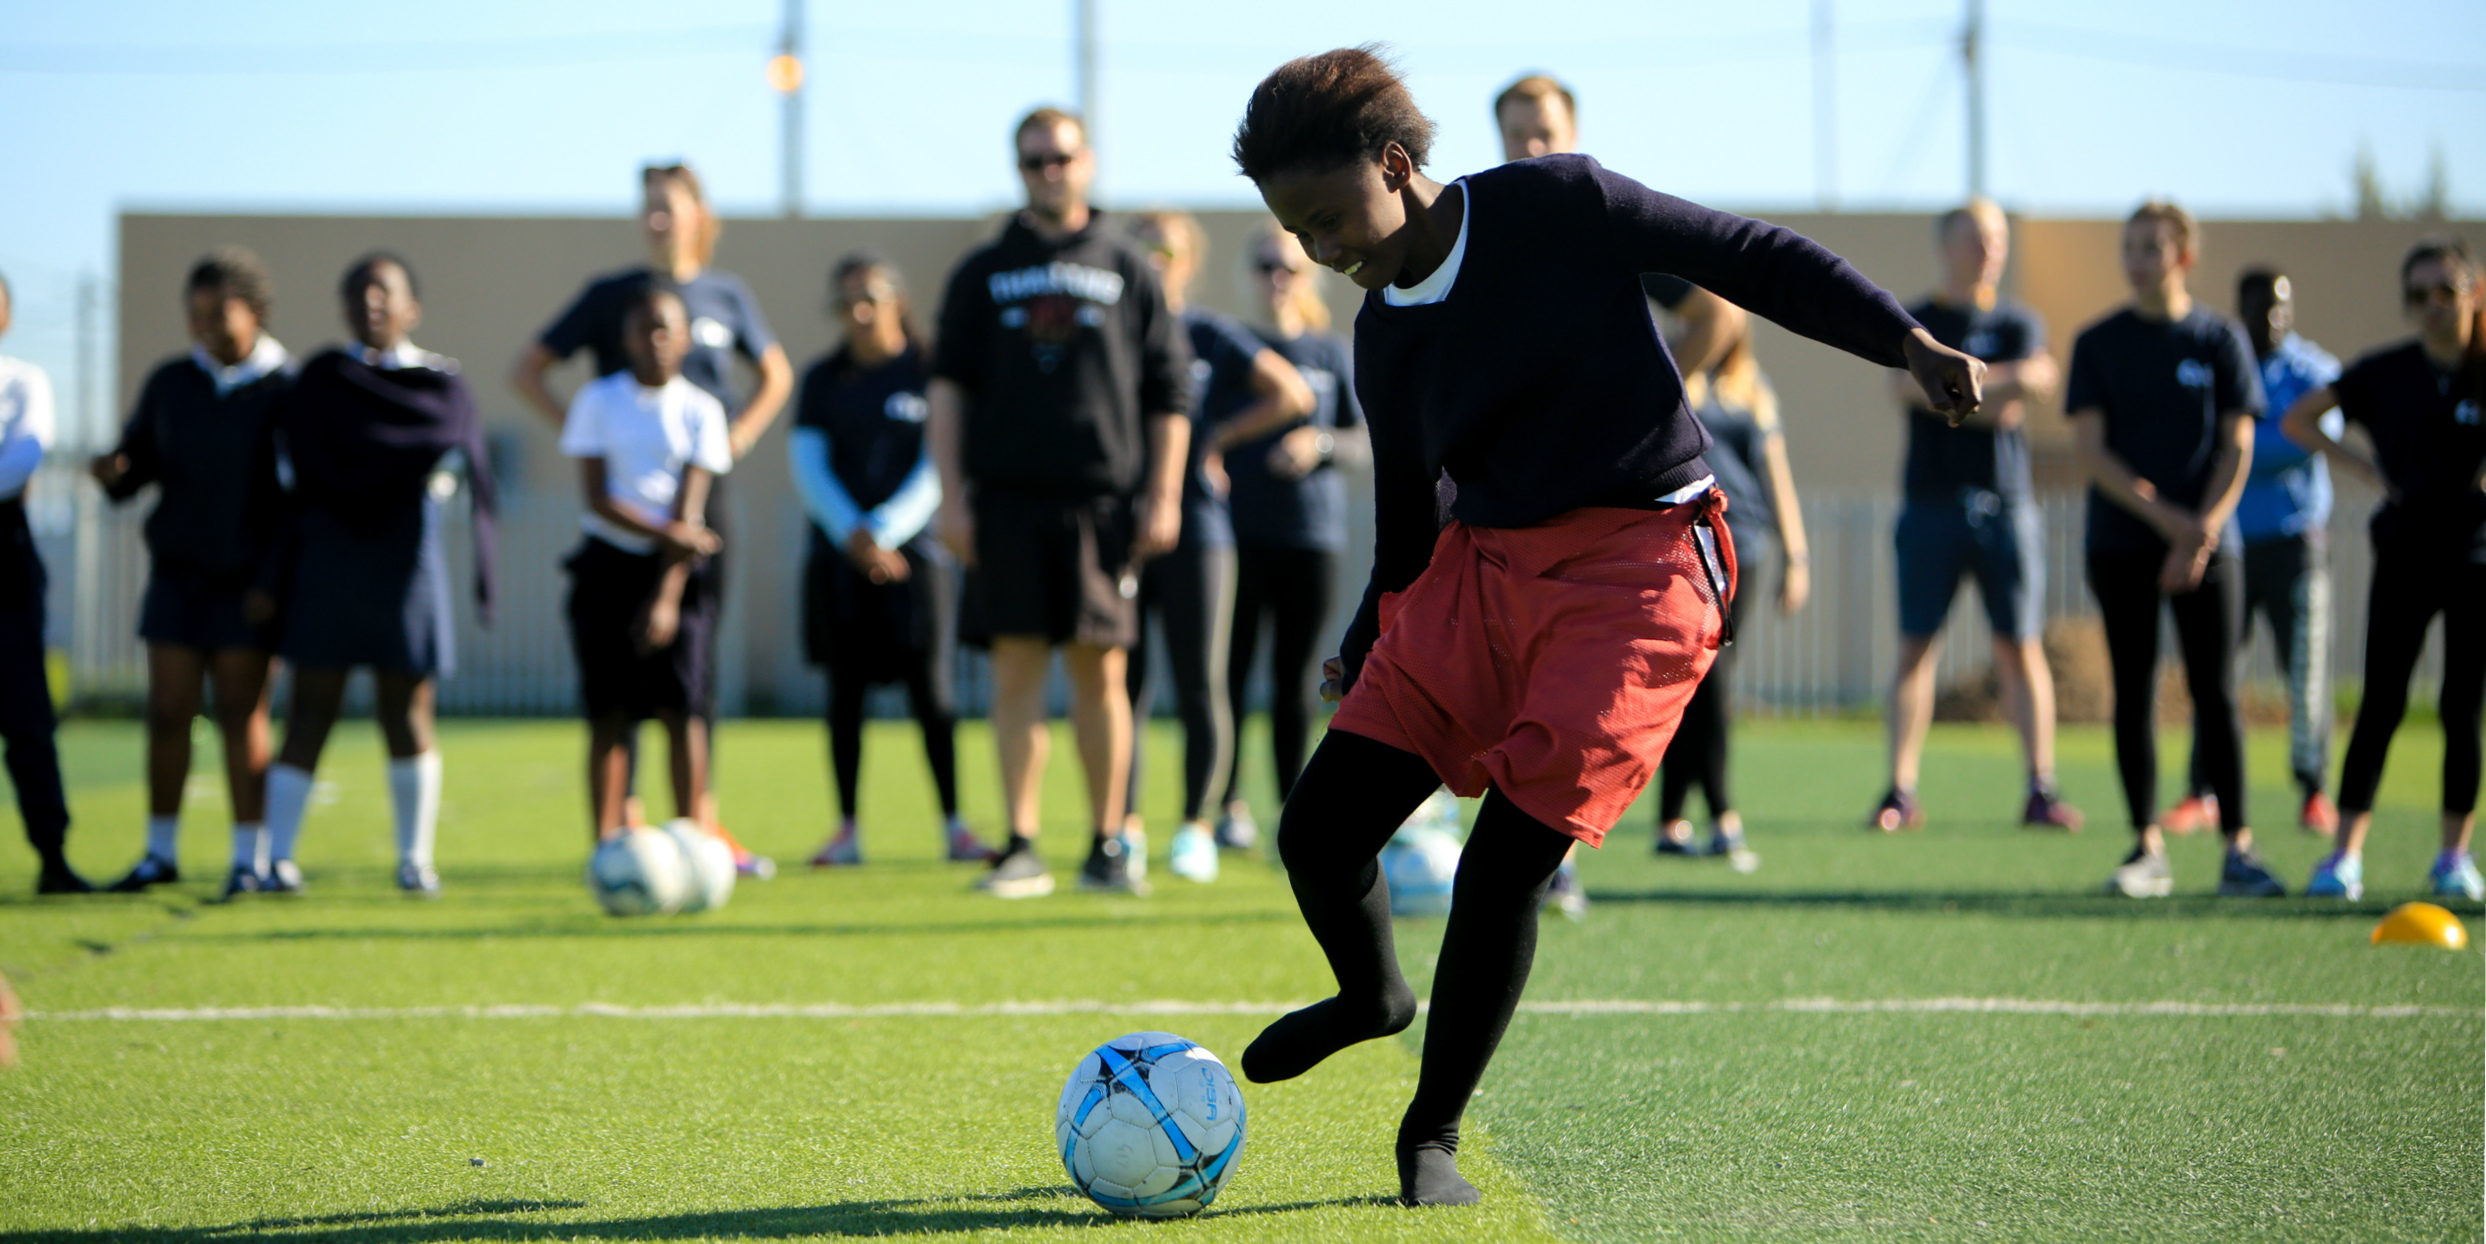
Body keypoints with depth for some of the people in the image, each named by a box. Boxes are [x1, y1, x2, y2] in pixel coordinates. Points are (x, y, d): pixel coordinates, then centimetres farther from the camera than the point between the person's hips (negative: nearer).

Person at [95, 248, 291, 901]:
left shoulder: (286, 392, -7)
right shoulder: (170, 383, 4)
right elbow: (139, 460, 9)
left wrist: (272, 582, -15)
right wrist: (112, 471, -15)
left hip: (247, 583, -3)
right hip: (177, 572, 3)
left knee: (241, 712, -4)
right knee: (167, 712, 1)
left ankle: (251, 859, 2)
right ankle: (160, 853, 12)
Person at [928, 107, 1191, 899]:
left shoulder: (1127, 271, 10)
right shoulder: (983, 275, 12)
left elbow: (1169, 394, 9)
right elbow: (948, 387, 9)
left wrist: (1164, 498, 1)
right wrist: (951, 496, 0)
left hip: (1102, 502, -1)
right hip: (1007, 500, 1)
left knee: (1100, 673, -1)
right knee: (1016, 669, -2)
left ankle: (1107, 846, 7)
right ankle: (1021, 848, 1)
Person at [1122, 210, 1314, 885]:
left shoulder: (1210, 336, 3)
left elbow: (1293, 394, 4)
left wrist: (1218, 436, 1)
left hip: (1193, 533, -2)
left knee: (1199, 689, -2)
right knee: (1122, 686, 1)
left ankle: (1196, 828, 8)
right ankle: (1126, 828, 8)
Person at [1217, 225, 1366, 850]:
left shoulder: (1333, 354, 10)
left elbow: (1366, 442, 6)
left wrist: (1320, 444, -13)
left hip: (1312, 533, 0)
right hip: (1239, 532, 0)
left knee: (1296, 676, 2)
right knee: (1232, 668, -5)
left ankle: (1295, 807, 9)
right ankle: (1230, 805, 1)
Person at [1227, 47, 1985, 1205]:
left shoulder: (1556, 205, -8)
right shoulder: (1385, 337, 6)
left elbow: (1746, 256, -2)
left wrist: (1907, 341, -7)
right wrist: (1363, 655, 16)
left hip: (1636, 569, -5)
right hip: (1480, 566, 6)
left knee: (1505, 862, -14)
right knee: (1319, 831, -2)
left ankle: (1432, 1134, 6)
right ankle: (1370, 997, 32)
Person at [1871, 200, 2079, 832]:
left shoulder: (2020, 323, 9)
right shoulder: (1913, 322, 8)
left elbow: (2007, 412, -6)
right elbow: (1904, 386, -12)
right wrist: (2005, 380, -13)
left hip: (2006, 503, 1)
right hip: (1932, 503, 0)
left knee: (2020, 648, -1)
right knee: (1917, 645, -2)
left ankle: (2041, 791, 1)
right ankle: (1900, 792, 0)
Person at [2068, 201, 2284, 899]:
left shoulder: (2219, 339, 4)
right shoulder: (2099, 344, 5)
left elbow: (2237, 444, 1)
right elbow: (2088, 445, -2)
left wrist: (2203, 532, -11)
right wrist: (2166, 515, -13)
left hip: (2206, 546, -1)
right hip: (2121, 545, 1)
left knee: (2216, 693, -4)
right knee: (2133, 694, 0)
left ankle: (2237, 849, -1)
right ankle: (2147, 849, 5)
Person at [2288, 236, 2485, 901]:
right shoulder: (2387, 372, 1)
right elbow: (2297, 419, 10)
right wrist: (2360, 465, 0)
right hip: (2406, 553, 0)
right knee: (2382, 705, -4)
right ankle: (2345, 854, -3)